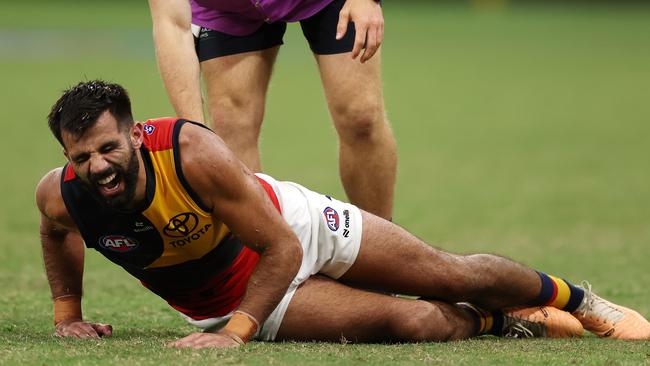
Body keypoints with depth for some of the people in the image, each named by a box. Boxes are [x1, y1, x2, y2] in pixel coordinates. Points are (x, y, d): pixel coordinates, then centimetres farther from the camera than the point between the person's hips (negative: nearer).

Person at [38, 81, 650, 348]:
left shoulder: (193, 153, -35)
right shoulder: (61, 195, -24)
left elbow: (283, 247, -27)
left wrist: (236, 330, -32)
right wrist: (67, 313, 5)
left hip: (296, 222, -2)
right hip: (221, 301, 2)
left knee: (456, 276, 5)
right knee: (416, 324, -16)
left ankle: (576, 298, 35)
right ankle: (498, 321, 17)